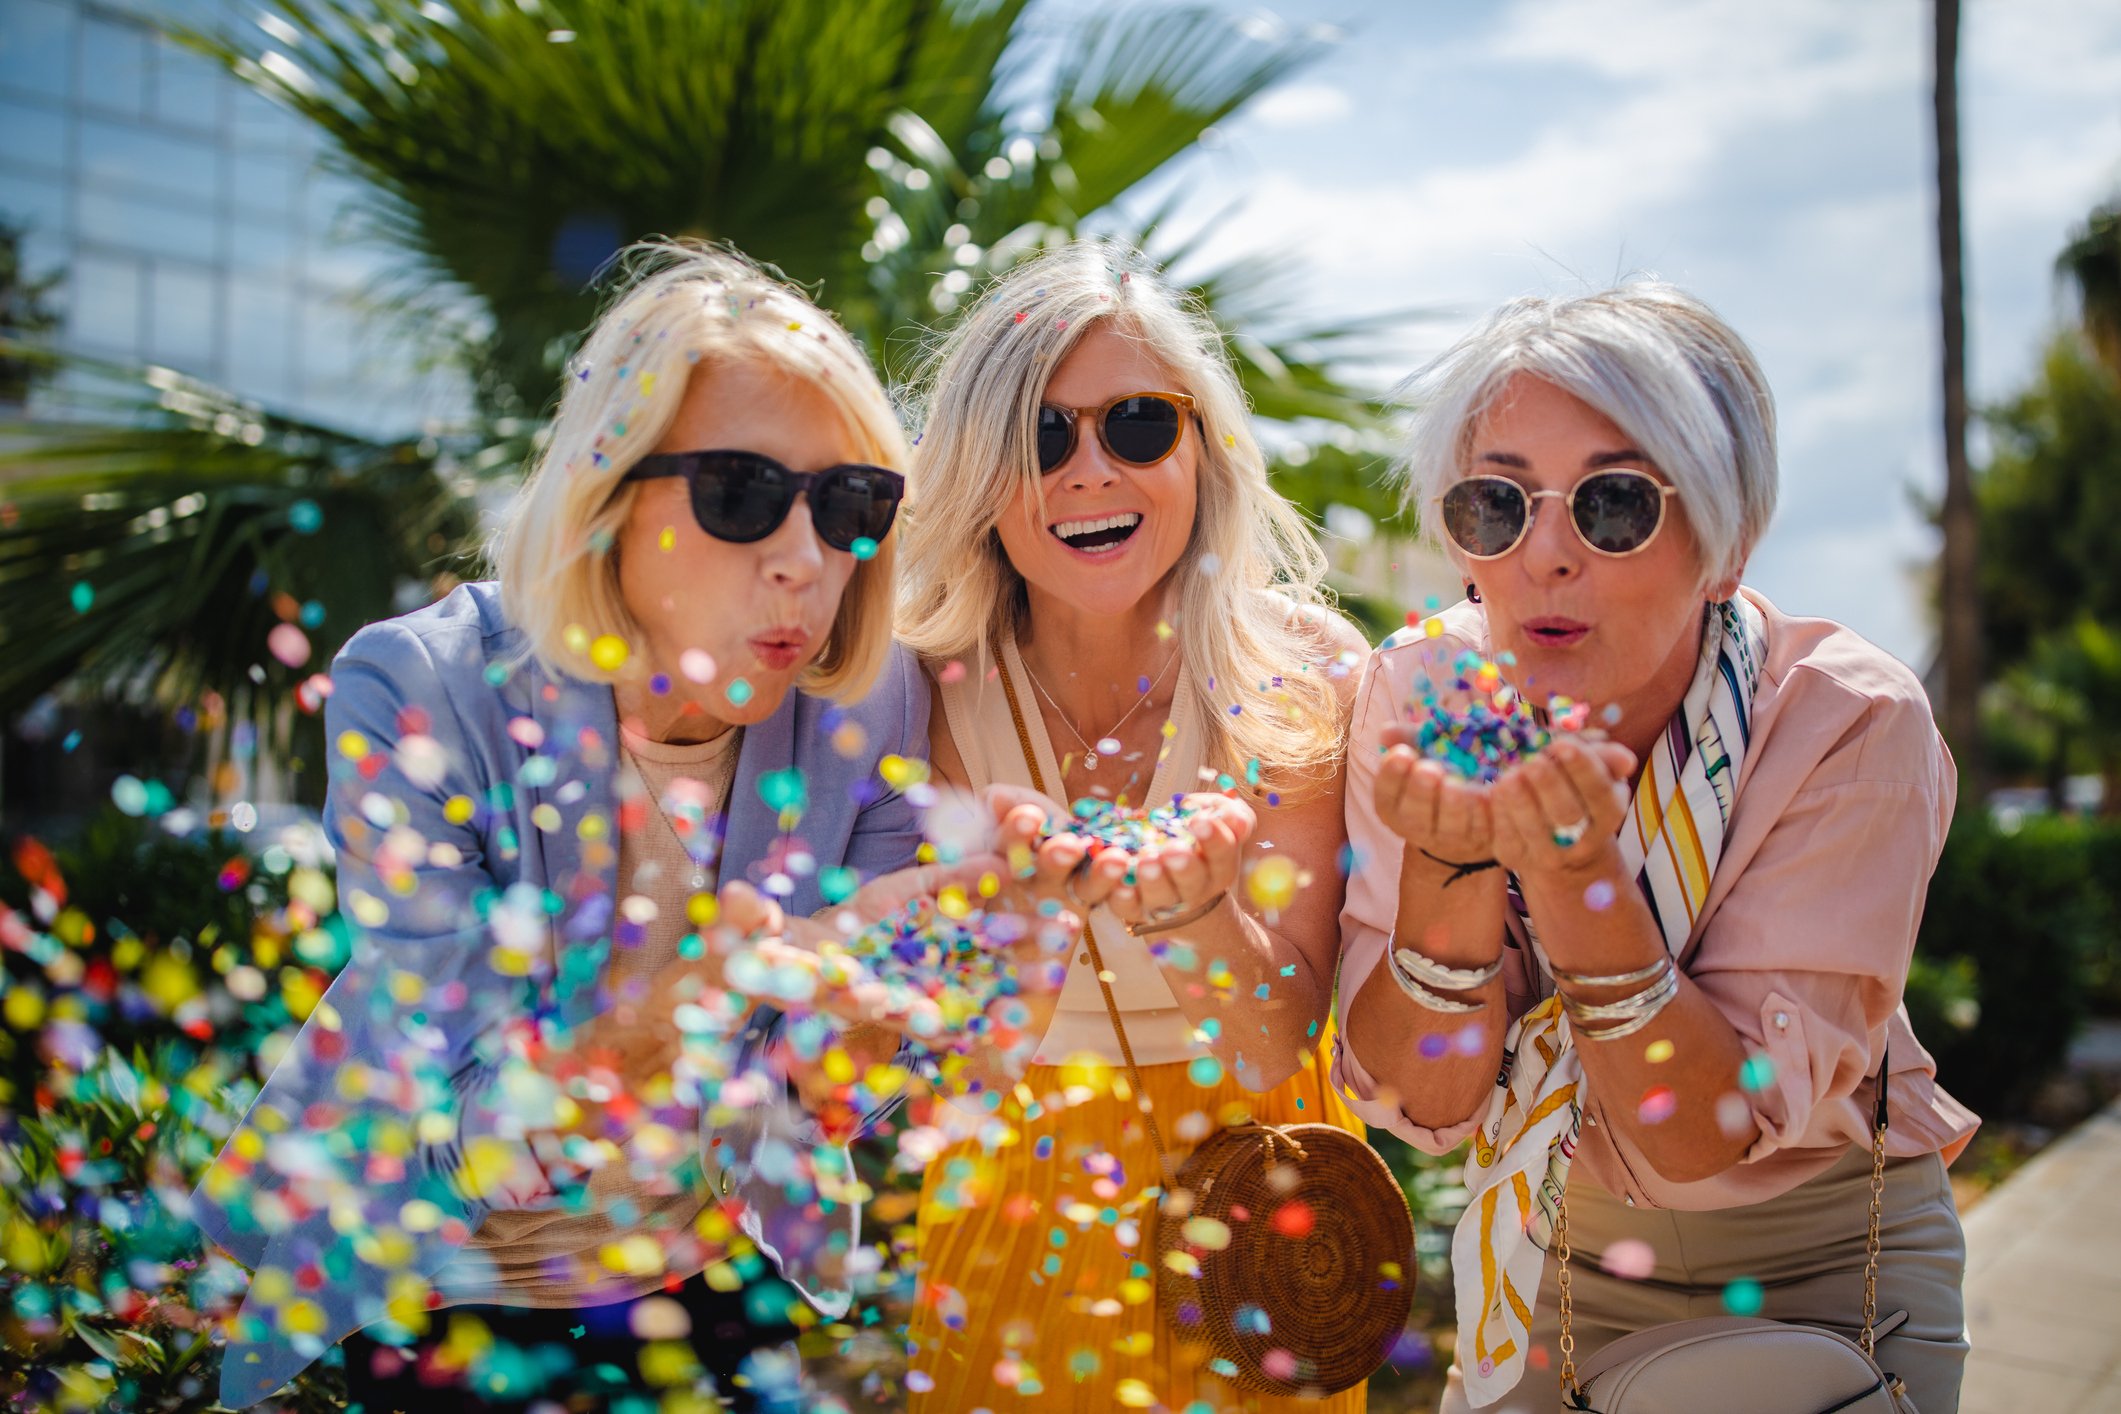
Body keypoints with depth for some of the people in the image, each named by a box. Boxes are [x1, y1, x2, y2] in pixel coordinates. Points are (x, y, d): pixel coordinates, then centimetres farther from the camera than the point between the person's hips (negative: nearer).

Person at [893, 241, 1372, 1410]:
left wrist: (1196, 898, -40)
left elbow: (1280, 1046, -19)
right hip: (1017, 1201, 0)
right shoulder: (940, 691, -14)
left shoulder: (1303, 676, -16)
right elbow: (967, 1054, -17)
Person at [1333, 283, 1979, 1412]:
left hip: (1820, 1264, -1)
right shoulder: (1422, 695, -19)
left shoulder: (1850, 724, -25)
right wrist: (1454, 857, -36)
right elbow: (1424, 1103, -19)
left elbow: (1704, 1136, -26)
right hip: (1547, 1246, 2)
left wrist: (1576, 873, -41)